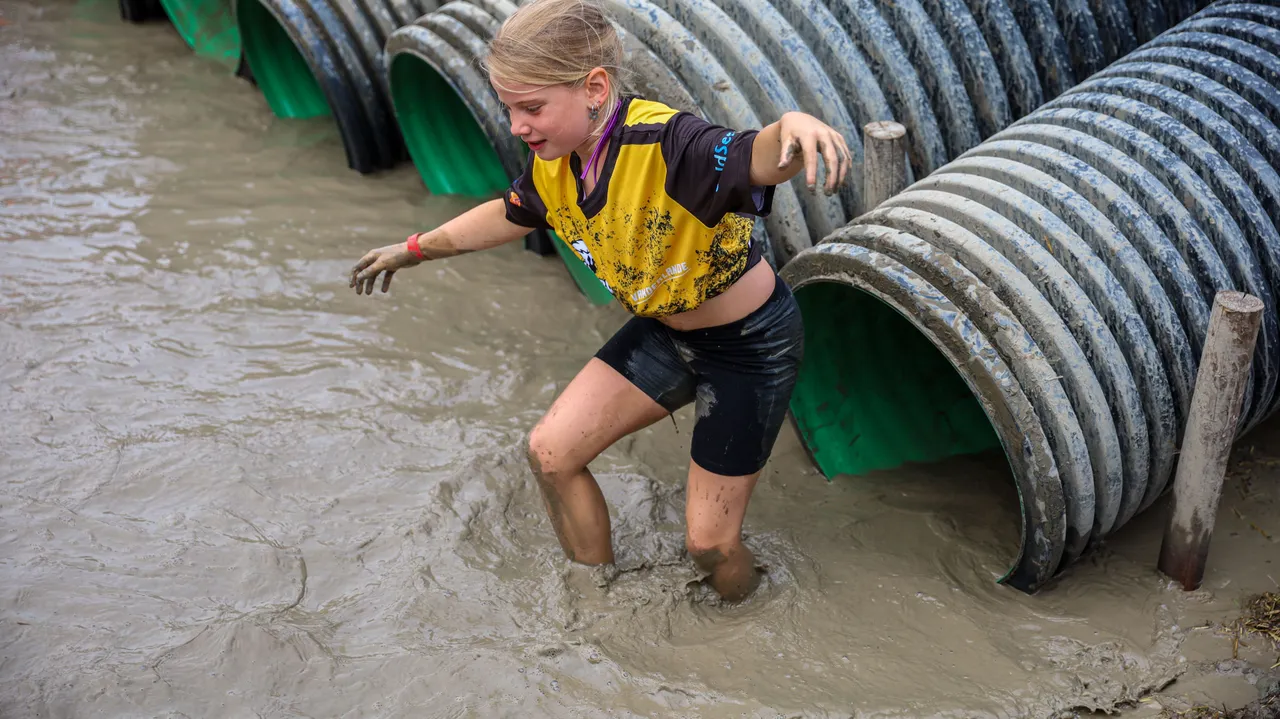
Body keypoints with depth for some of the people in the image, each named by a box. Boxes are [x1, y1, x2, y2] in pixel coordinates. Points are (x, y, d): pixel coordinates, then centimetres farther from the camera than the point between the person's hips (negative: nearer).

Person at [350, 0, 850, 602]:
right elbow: (510, 215, 13)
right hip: (665, 332, 7)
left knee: (709, 541, -2)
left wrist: (792, 126, -76)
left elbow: (757, 159, -52)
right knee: (551, 452, 0)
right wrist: (415, 249, 24)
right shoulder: (553, 164, -9)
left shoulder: (664, 142, -33)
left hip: (753, 344, -7)